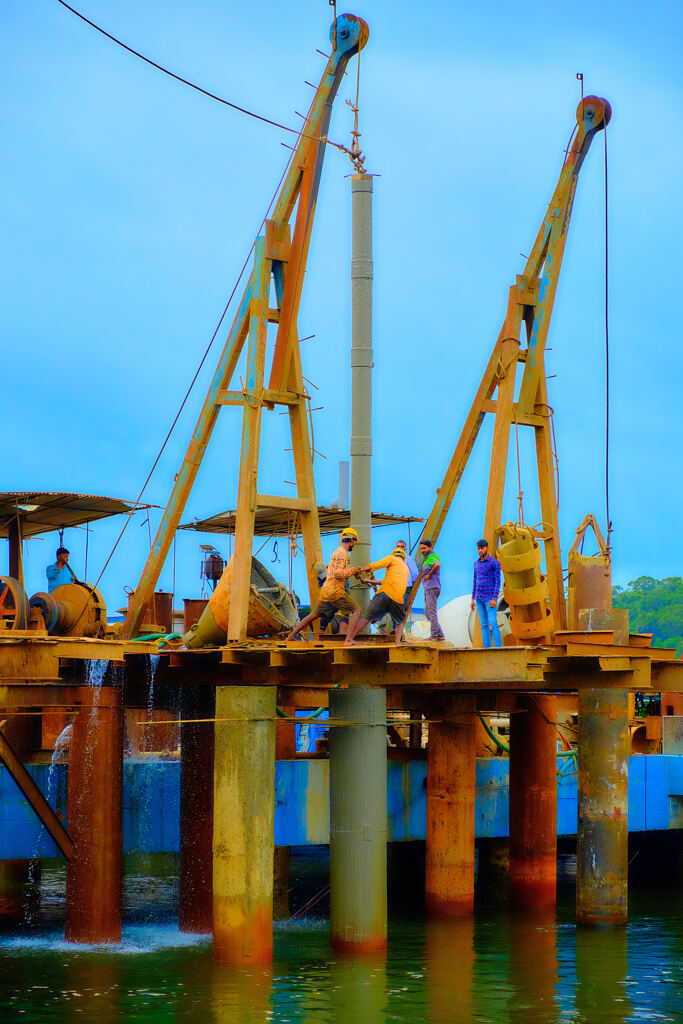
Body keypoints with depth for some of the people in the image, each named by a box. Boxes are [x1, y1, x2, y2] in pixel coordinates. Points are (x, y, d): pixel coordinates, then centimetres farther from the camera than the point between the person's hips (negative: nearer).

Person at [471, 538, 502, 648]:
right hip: (479, 598, 6)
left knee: (493, 624, -10)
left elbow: (497, 582, -11)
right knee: (484, 625, 5)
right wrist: (473, 599, 14)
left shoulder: (495, 562, -8)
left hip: (490, 598, -6)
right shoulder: (477, 563, 12)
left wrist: (494, 599, -19)